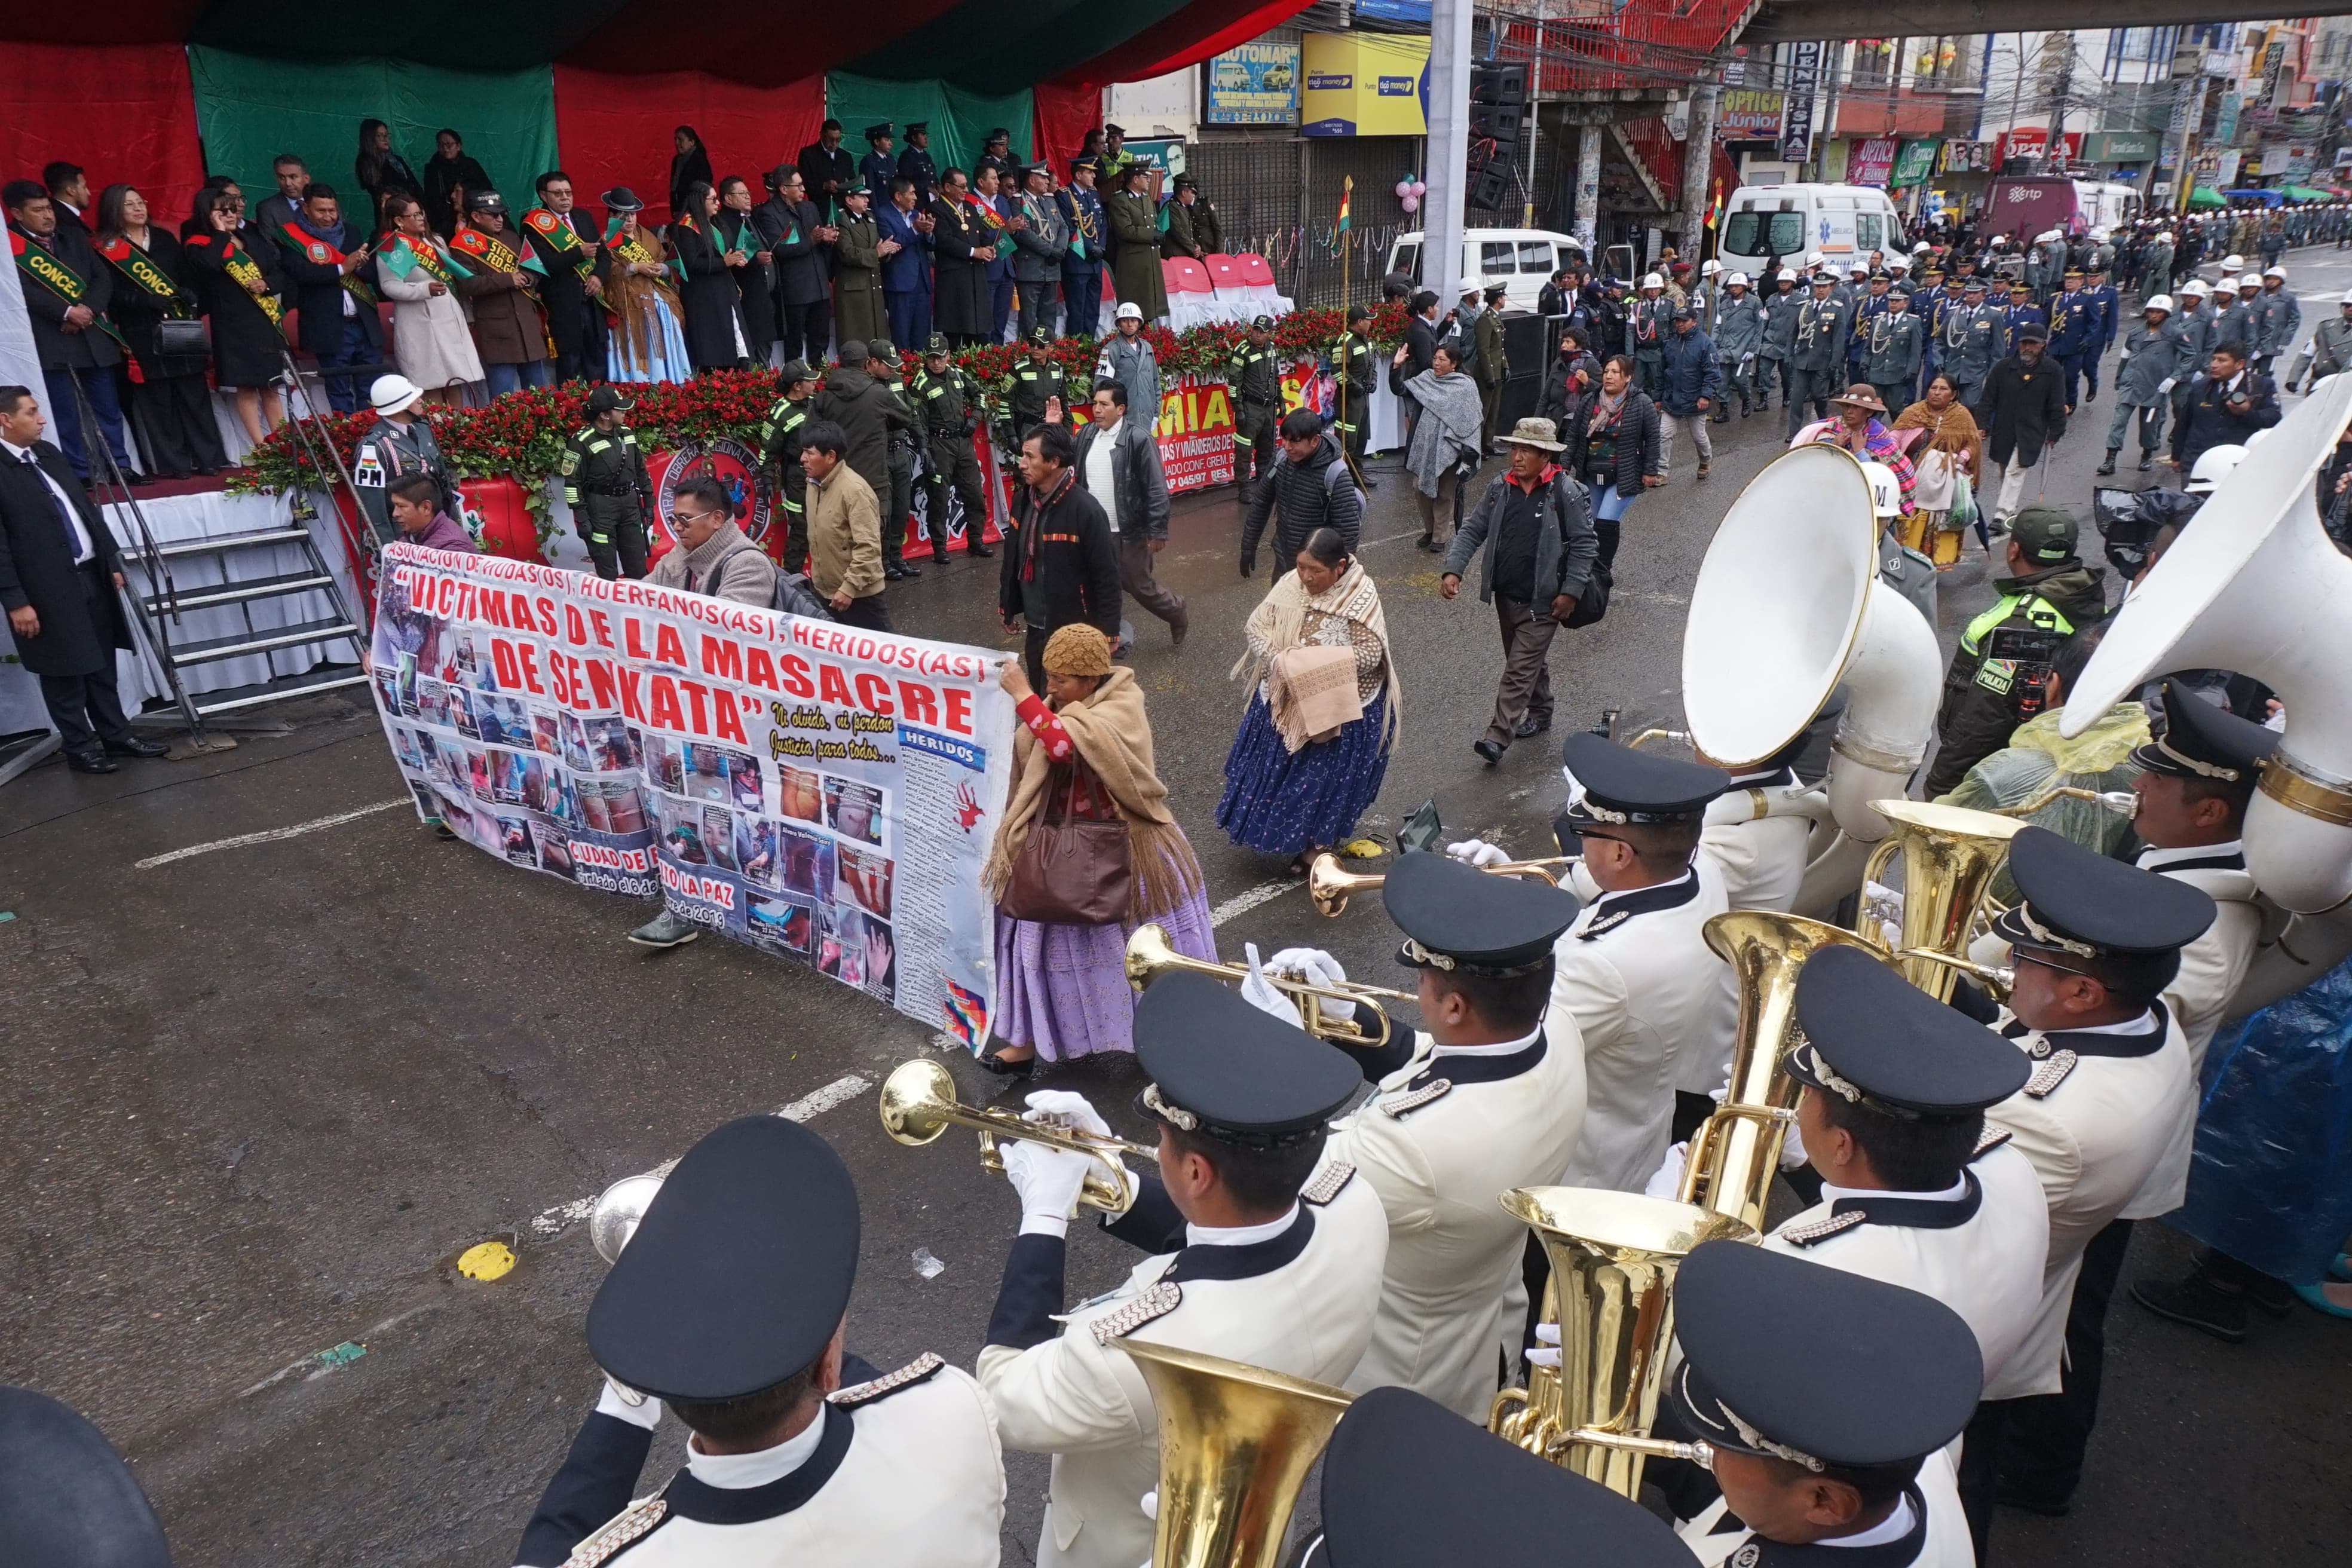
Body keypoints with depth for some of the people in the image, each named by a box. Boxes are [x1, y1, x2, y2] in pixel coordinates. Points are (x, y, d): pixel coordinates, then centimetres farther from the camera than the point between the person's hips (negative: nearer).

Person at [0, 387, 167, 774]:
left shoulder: (48, 453, 10)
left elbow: (86, 508, 17)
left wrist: (112, 561, 15)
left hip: (91, 575, 7)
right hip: (49, 589, -7)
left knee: (101, 666, 16)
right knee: (64, 674, 6)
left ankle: (116, 735, 26)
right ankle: (80, 747, 17)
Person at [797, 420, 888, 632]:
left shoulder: (855, 490, -22)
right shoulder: (815, 484, 5)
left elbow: (868, 547, -25)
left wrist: (849, 588, -25)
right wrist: (816, 576, 17)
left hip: (857, 593, -8)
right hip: (824, 590, 8)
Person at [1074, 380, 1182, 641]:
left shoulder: (1138, 438, -16)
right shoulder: (1086, 434, 4)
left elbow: (1156, 488, -15)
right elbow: (1078, 477, 10)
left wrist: (1158, 532, -16)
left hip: (1129, 531, -5)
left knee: (1140, 585, 8)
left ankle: (1177, 613, 34)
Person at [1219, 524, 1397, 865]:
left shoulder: (1362, 597, -20)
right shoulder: (1291, 583, -7)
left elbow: (1367, 656, -23)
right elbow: (1256, 626, -2)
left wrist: (1311, 663, -26)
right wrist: (1278, 660, -20)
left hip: (1344, 709, -5)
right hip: (1287, 700, 5)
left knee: (1326, 778, 5)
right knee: (1279, 768, 16)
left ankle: (1315, 847, 24)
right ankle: (1286, 831, 38)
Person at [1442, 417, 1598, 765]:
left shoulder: (1567, 492, -11)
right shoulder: (1499, 488, 3)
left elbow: (1585, 544, -9)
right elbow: (1472, 531, 5)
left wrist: (1571, 592, -14)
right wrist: (1453, 569, -9)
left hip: (1542, 601, -6)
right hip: (1505, 595, 6)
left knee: (1520, 670, -8)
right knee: (1531, 659, 23)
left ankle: (1498, 738, -9)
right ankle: (1540, 714, 42)